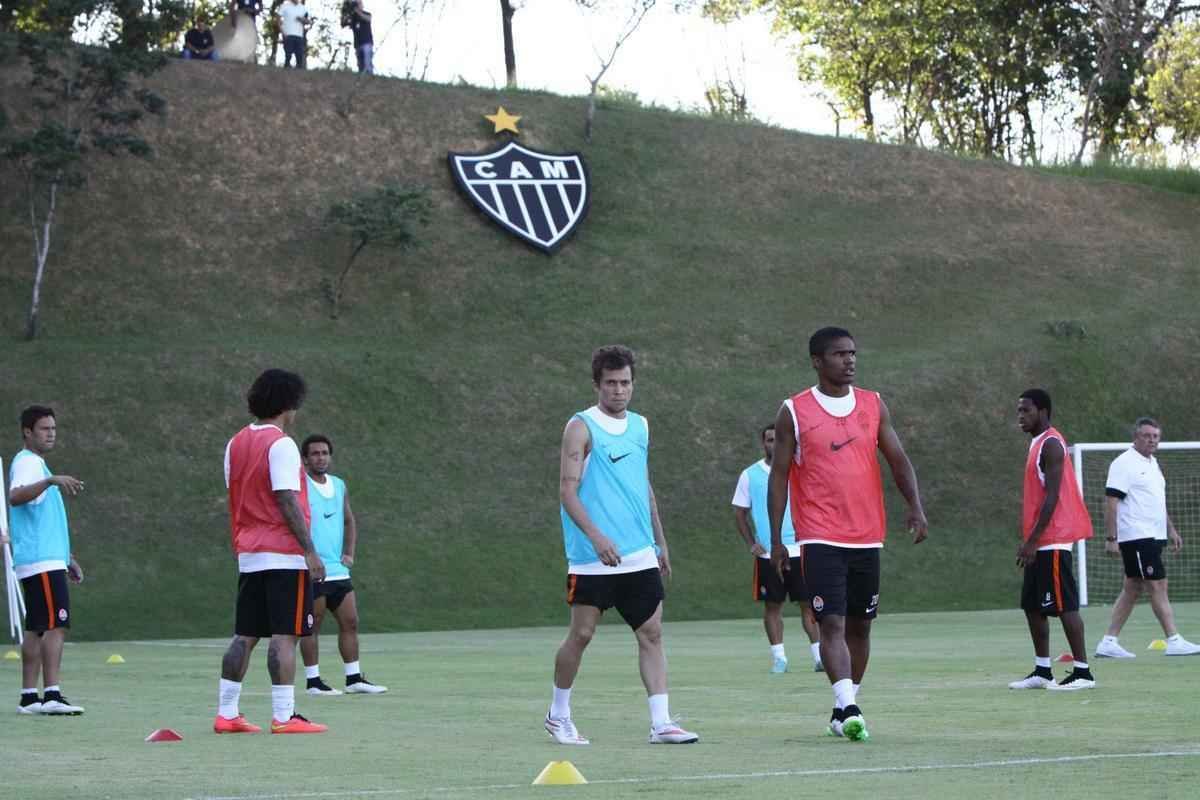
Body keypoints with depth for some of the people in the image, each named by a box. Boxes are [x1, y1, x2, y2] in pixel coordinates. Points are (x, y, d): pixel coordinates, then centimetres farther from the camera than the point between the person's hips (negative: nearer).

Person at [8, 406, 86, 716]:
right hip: (41, 562, -10)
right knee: (56, 624, -16)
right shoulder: (28, 463, -8)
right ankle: (51, 695, -21)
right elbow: (15, 497, -30)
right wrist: (51, 481, -43)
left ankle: (29, 697, 9)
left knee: (37, 629, 8)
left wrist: (66, 558, 29)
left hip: (47, 560, 10)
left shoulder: (35, 463, 23)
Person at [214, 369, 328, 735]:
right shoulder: (281, 445, -12)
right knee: (285, 634, -7)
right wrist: (310, 550, -16)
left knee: (244, 635, 11)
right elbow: (287, 501, -17)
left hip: (248, 554, 8)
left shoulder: (236, 444, 12)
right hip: (284, 554, -8)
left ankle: (226, 714, 11)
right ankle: (283, 716, -10)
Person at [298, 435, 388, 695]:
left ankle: (354, 678, 13)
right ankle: (313, 681, 3)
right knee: (312, 625, -2)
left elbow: (349, 521, 24)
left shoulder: (339, 486, 14)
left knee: (350, 622, 7)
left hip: (338, 570, 7)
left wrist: (349, 552, 11)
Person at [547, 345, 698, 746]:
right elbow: (567, 491, -13)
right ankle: (558, 715, 18)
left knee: (652, 633, -1)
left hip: (639, 557, 6)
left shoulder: (639, 426, 13)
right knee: (582, 633, 1)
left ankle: (660, 723, -3)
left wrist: (660, 542, 21)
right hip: (592, 558, -6)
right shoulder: (582, 428, -7)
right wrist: (597, 537, -24)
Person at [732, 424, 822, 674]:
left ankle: (818, 654, -1)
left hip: (799, 550, 0)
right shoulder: (750, 475, 5)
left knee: (808, 603, -3)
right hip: (767, 554, 0)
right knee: (772, 605, 2)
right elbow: (740, 513, 11)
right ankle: (778, 657, 8)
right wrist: (751, 544, 1)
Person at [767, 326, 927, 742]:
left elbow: (898, 459, 6)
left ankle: (845, 709, 20)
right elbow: (779, 474, 1)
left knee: (859, 625, 9)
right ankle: (849, 709, -24)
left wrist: (915, 505, -12)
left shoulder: (873, 405, 8)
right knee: (832, 623, -15)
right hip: (820, 537, -4)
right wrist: (775, 539, -2)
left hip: (867, 536, 4)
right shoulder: (795, 411, -1)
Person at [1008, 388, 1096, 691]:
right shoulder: (1038, 443, 17)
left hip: (1052, 541, -10)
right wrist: (1028, 540, 19)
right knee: (1032, 606, 10)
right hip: (1041, 542, 10)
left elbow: (1052, 496, -19)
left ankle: (1083, 672, -6)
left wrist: (1032, 541, -21)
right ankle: (1042, 671, 15)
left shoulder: (1051, 444, -13)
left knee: (1064, 605, -8)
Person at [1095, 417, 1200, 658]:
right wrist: (1111, 538, -21)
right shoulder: (1124, 464, -11)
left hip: (1153, 537, 9)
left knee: (1132, 589, 8)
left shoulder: (1152, 463, 17)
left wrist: (1171, 530, 23)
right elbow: (1111, 501, -16)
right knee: (1158, 586, -9)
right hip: (1136, 537, -9)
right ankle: (1174, 641, -7)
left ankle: (1109, 642, 10)